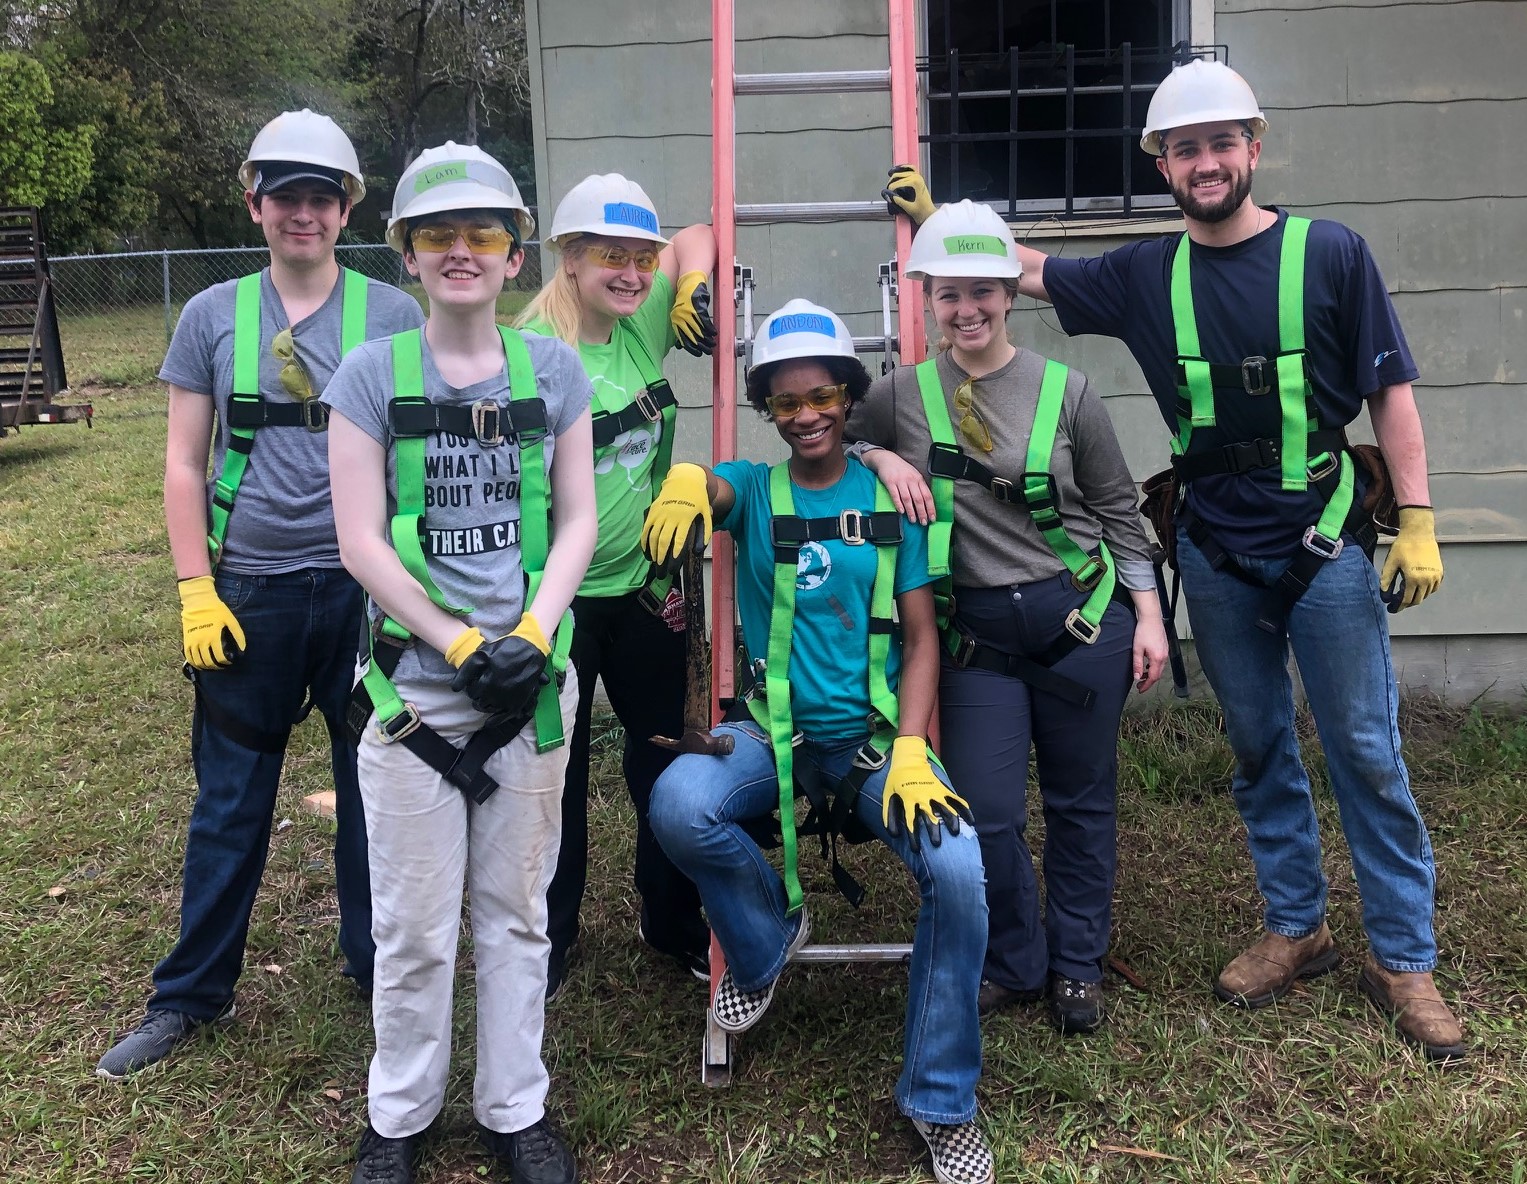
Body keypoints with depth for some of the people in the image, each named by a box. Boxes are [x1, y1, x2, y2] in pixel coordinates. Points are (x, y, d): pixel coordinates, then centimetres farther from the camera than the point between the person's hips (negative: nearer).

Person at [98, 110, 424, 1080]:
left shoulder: (392, 315, 1)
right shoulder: (214, 316, 5)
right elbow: (185, 464, 5)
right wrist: (196, 590, -3)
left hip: (364, 588, -1)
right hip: (249, 594, 1)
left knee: (375, 788, 10)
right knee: (230, 800, 9)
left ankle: (379, 967, 29)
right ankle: (192, 994, 24)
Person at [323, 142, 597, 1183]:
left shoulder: (553, 371, 5)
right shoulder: (371, 374, -1)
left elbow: (577, 521, 5)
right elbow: (360, 539, -5)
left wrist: (533, 634, -11)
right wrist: (462, 645, -13)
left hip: (534, 686, 2)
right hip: (414, 688, -1)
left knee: (516, 911, 12)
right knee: (414, 926, 6)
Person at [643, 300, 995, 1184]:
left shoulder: (893, 499, 5)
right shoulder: (755, 489, 6)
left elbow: (921, 635, 2)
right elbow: (713, 488, -18)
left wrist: (909, 751, -12)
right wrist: (687, 477, -44)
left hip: (875, 736, 0)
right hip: (773, 733, 0)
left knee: (961, 868, -25)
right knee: (679, 802, -30)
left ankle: (943, 1101, -1)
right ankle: (766, 940, 4)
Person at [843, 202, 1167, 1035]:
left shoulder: (1066, 392, -1)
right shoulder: (903, 395, 1)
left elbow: (1118, 511, 6)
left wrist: (1147, 614, 3)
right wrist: (880, 456, -8)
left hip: (1081, 619, 0)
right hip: (976, 633, 1)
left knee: (1080, 803, 9)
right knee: (986, 815, -1)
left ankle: (1076, 967, 28)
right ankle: (1015, 965, 24)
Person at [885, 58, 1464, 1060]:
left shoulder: (1330, 254, -4)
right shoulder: (1147, 275, 4)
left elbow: (1391, 389, -2)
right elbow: (1031, 271, 17)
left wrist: (1417, 520, -8)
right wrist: (939, 218, 8)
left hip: (1325, 545, -3)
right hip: (1216, 553, 3)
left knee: (1367, 751, 1)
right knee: (1259, 750, 12)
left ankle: (1404, 958, 15)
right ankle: (1297, 928, 29)